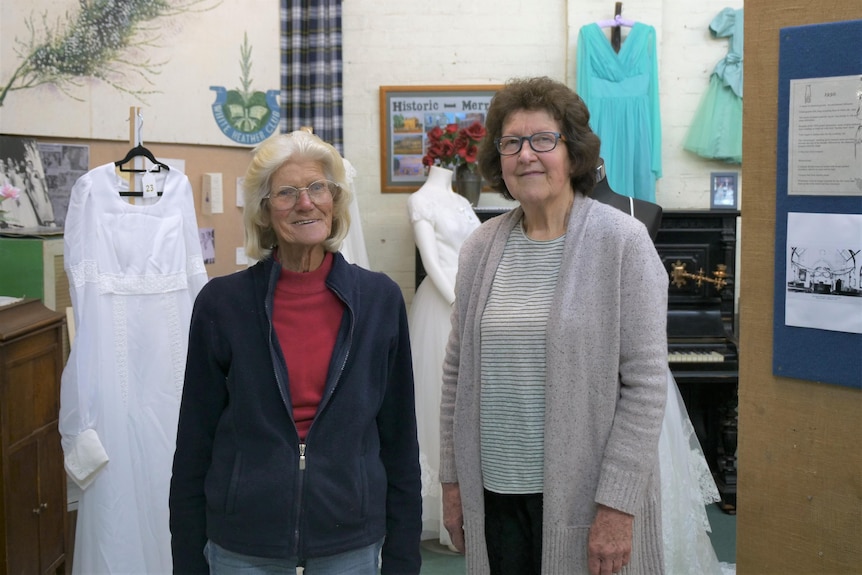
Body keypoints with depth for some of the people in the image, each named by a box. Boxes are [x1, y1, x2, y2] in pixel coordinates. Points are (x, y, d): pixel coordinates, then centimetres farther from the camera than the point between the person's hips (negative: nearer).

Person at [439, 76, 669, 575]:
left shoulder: (622, 241, -9)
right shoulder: (481, 248, 5)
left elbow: (646, 384, -12)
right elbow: (458, 375, 11)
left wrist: (618, 505, -14)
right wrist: (453, 479, 9)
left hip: (585, 495, -4)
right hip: (494, 492, 4)